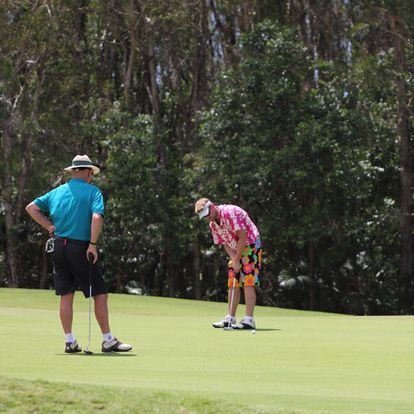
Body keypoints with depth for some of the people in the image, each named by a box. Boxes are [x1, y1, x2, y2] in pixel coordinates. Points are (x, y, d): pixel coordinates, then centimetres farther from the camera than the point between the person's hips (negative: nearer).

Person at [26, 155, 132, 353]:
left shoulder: (57, 192, 12)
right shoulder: (92, 191, -3)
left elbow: (31, 207, 14)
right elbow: (97, 218, -18)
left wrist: (49, 226, 13)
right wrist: (93, 244, -16)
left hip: (60, 246, 6)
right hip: (81, 247, -6)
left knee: (66, 296, 8)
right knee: (99, 294, 1)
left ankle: (69, 341, 8)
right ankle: (108, 341, 2)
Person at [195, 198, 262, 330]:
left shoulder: (230, 212, -22)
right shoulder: (213, 224, 5)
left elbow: (243, 236, -23)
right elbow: (225, 243, 6)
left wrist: (237, 259, -18)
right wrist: (234, 260, -11)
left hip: (250, 246, -8)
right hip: (236, 251, 8)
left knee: (248, 283, -15)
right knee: (233, 285, 6)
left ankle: (249, 320, -20)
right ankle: (230, 318, 12)